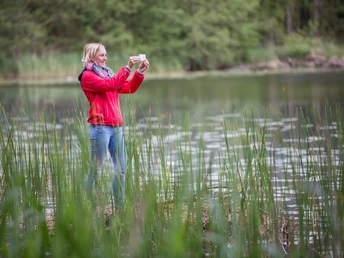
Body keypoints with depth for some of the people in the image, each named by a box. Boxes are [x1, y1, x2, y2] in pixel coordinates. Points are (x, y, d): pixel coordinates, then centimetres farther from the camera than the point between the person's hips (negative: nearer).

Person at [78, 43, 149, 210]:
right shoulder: (87, 76, -3)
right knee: (95, 170, -5)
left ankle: (119, 207, 9)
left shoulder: (107, 73, 20)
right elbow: (110, 85, -18)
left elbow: (129, 88, 17)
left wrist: (140, 72, 4)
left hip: (116, 127, 8)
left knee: (120, 169, 6)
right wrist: (127, 68, -17)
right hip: (100, 127, -8)